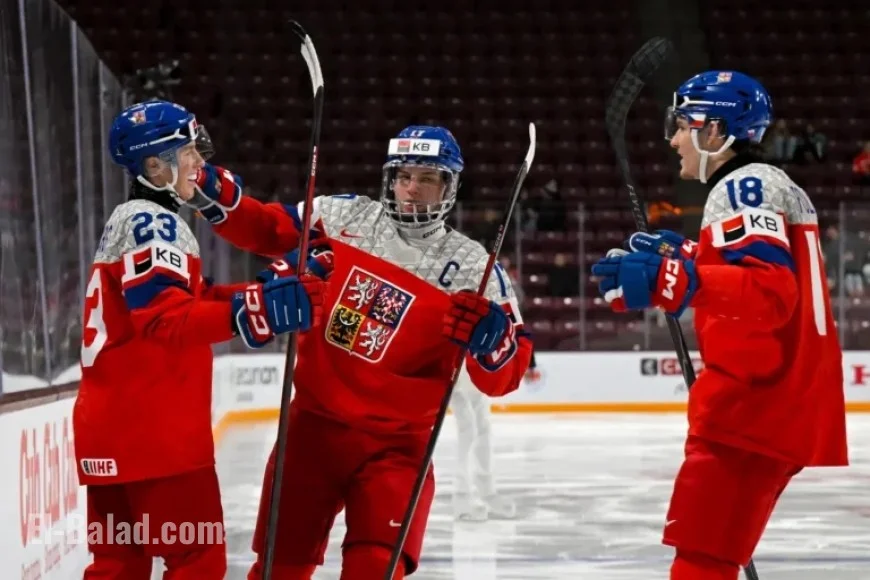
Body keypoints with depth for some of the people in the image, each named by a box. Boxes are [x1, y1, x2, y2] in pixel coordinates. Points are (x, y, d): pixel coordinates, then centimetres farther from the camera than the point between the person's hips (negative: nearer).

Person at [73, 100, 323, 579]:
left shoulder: (130, 221, 22)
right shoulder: (151, 222, -10)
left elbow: (186, 300, 21)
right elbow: (164, 317, -25)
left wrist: (263, 293, 11)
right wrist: (253, 310, -35)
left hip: (111, 428, 10)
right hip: (152, 428, -10)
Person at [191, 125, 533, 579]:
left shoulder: (472, 268, -7)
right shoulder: (344, 217, -1)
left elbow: (504, 377, -9)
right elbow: (266, 230, 7)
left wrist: (488, 334, -31)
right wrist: (220, 197, -11)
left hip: (393, 445, -2)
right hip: (313, 423, 3)